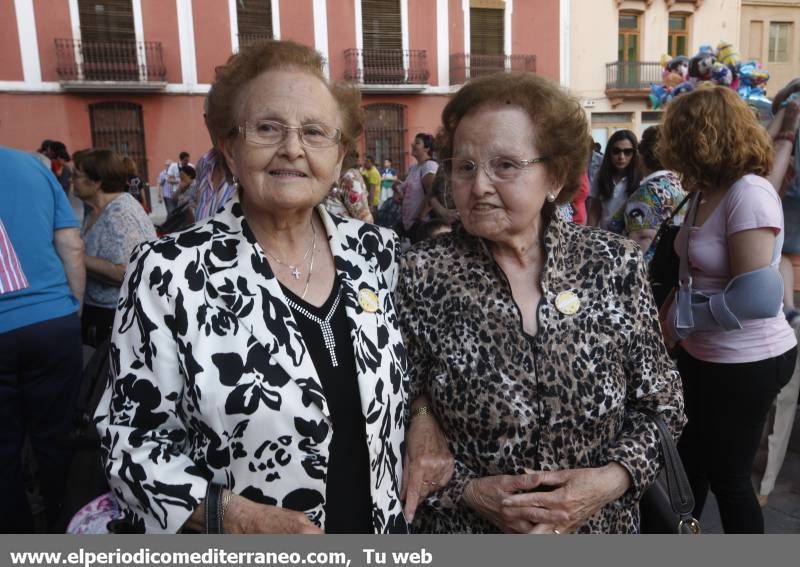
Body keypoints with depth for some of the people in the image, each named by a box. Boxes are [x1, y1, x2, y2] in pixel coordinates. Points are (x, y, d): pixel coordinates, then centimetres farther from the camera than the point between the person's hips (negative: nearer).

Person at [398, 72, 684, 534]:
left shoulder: (616, 264, -11)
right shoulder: (422, 276, -16)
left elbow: (660, 403, -2)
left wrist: (612, 478, -16)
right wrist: (469, 490, -20)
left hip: (602, 523, 2)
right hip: (462, 530, -1)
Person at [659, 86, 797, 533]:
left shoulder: (750, 193, -23)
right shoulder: (706, 193, 4)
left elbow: (757, 296, -30)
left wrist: (679, 321, -18)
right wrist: (669, 311, -3)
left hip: (746, 362, -8)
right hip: (702, 354, 9)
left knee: (728, 477, 11)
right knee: (689, 457, 25)